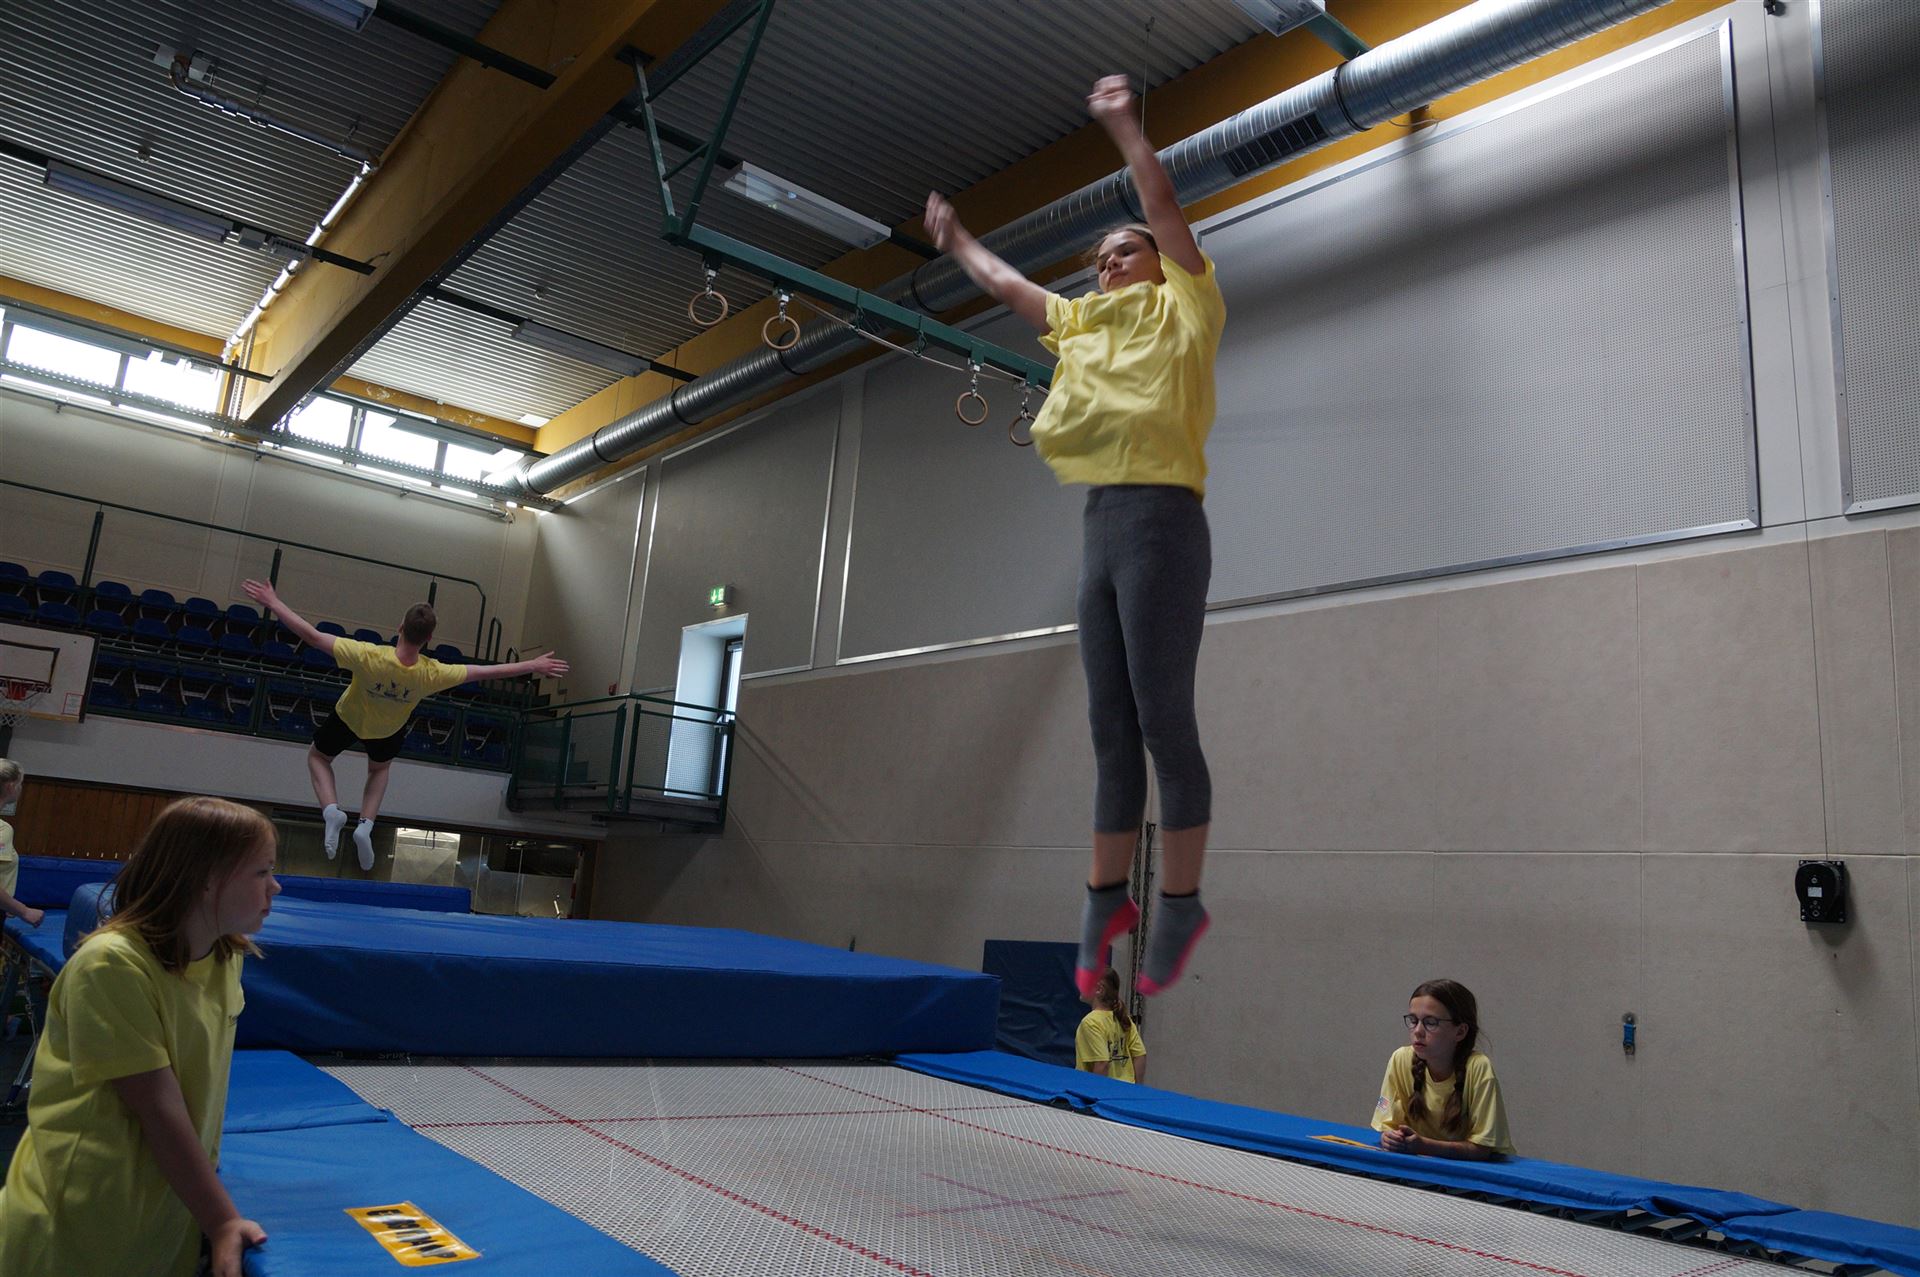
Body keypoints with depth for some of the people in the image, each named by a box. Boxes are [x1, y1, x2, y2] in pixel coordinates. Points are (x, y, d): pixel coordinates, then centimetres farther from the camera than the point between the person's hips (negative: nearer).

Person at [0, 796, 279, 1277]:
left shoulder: (228, 957, 1)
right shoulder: (113, 965, -21)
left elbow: (204, 1084, 3)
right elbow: (159, 1110, -22)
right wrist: (221, 1221, -20)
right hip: (77, 1234, -6)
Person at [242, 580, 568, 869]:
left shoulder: (368, 656, -44)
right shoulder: (431, 674, -38)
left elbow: (312, 636, -37)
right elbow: (487, 671, -28)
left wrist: (273, 603, -26)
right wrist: (532, 666, -16)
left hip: (348, 718, -2)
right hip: (388, 730, 2)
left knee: (318, 757, 27)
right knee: (380, 769, 34)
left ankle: (332, 810, -1)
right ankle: (366, 824, 13)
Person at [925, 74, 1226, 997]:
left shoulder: (1184, 309, 8)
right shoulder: (1087, 324, 24)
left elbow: (1165, 209, -2)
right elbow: (1008, 286, 36)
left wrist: (1123, 125, -2)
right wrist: (956, 242, 44)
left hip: (1162, 522, -7)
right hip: (1100, 526, 7)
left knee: (1164, 722, -7)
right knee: (1110, 729, 8)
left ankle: (1181, 906, 3)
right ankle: (1106, 897, 16)